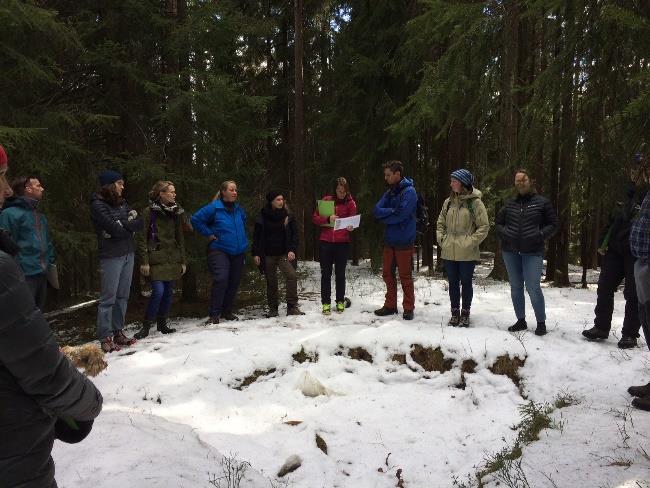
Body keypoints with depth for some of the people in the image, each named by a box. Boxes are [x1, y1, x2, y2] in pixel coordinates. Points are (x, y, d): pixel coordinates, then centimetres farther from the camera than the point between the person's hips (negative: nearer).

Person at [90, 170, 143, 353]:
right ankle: (105, 338, 1)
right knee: (109, 297, -4)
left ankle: (118, 332, 16)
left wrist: (122, 225, -11)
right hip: (111, 256, -6)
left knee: (123, 296, 8)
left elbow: (140, 223, 4)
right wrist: (130, 226, 0)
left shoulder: (122, 203, 14)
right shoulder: (98, 205, -7)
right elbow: (114, 229, -17)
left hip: (128, 254, 6)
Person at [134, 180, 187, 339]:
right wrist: (144, 261, -13)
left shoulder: (176, 212, 11)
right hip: (156, 259, -5)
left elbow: (180, 238, 14)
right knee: (158, 291, -14)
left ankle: (162, 323, 23)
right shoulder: (149, 212, -5)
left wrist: (183, 261, 11)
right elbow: (142, 238, -7)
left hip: (172, 259, 5)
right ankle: (146, 325, 2)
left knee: (168, 292, 7)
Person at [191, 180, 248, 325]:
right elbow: (196, 219, -10)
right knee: (221, 279, -20)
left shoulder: (239, 209, 8)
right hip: (219, 250, -6)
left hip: (238, 252, 6)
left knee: (234, 282, 8)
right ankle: (214, 314, -9)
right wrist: (209, 234, -10)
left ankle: (227, 311, 24)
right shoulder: (214, 208, -9)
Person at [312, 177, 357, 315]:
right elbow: (315, 218, 1)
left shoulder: (350, 203, 1)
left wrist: (350, 227, -25)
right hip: (326, 242, 1)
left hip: (342, 243, 0)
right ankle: (326, 303, 11)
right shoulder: (326, 200, 3)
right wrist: (328, 219, -16)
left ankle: (340, 302, 19)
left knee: (340, 273, 8)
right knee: (326, 273, 3)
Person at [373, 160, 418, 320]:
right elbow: (377, 210, 2)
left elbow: (401, 215, -21)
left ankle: (408, 308, 12)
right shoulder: (390, 192, 12)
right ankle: (390, 305, 24)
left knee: (405, 276, 1)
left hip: (404, 241, -7)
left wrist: (384, 217, -5)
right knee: (388, 274, 12)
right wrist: (392, 211, -15)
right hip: (389, 240, 7)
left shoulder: (409, 191, -11)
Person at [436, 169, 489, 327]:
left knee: (466, 282, 8)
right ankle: (455, 312, 25)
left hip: (467, 253, -4)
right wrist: (441, 239, 4)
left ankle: (465, 313, 22)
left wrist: (471, 242, -14)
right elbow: (440, 223, 17)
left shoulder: (475, 202, -8)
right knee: (453, 283, 12)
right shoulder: (448, 202, 7)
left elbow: (484, 226, -8)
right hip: (449, 252, 5)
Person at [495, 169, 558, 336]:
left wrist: (540, 235, -12)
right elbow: (499, 223, 17)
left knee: (533, 288, -9)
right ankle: (521, 321, 22)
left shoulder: (542, 202, 1)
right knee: (515, 287, 10)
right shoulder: (510, 203, 9)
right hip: (510, 252, 4)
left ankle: (541, 322, 8)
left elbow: (553, 224, 4)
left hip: (532, 252, -4)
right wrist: (504, 234, -2)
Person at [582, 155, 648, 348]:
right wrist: (602, 242, 10)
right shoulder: (628, 192, 12)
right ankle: (601, 327, 18)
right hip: (614, 249, 6)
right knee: (604, 287, 7)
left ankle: (629, 334, 12)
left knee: (633, 294, 1)